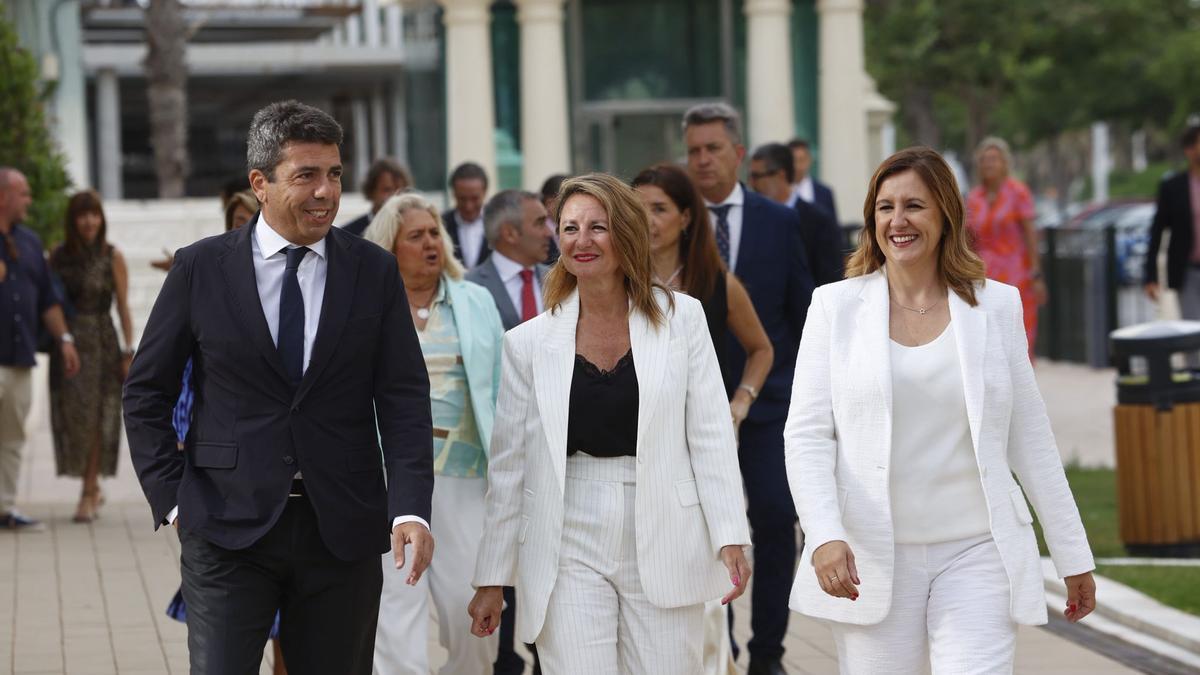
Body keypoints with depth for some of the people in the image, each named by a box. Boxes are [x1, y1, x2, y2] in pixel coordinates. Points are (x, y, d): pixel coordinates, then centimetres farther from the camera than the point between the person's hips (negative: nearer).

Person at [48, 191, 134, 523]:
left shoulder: (112, 257, -1)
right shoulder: (58, 256, 5)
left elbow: (123, 307, -1)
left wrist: (129, 352, -5)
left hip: (101, 343, -2)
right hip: (67, 343, 2)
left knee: (95, 419, -3)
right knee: (71, 416, 2)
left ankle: (89, 493, 3)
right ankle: (93, 488, 17)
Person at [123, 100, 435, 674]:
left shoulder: (374, 272, 3)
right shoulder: (201, 268, 1)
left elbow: (404, 400, -1)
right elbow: (146, 394, 7)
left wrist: (411, 510, -14)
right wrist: (172, 500, -1)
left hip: (342, 533, 2)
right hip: (228, 530, -2)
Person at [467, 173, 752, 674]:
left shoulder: (681, 319, 2)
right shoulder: (529, 342, 5)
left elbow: (710, 436, 2)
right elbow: (508, 465, 8)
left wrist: (730, 539, -6)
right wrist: (491, 579, 8)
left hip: (663, 545, 0)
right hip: (569, 552, 1)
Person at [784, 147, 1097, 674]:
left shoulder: (996, 306, 6)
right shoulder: (837, 305, 4)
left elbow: (1030, 438, 10)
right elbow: (807, 436, 0)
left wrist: (1073, 555, 10)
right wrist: (824, 536, -15)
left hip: (976, 552, 0)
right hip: (871, 557, 0)